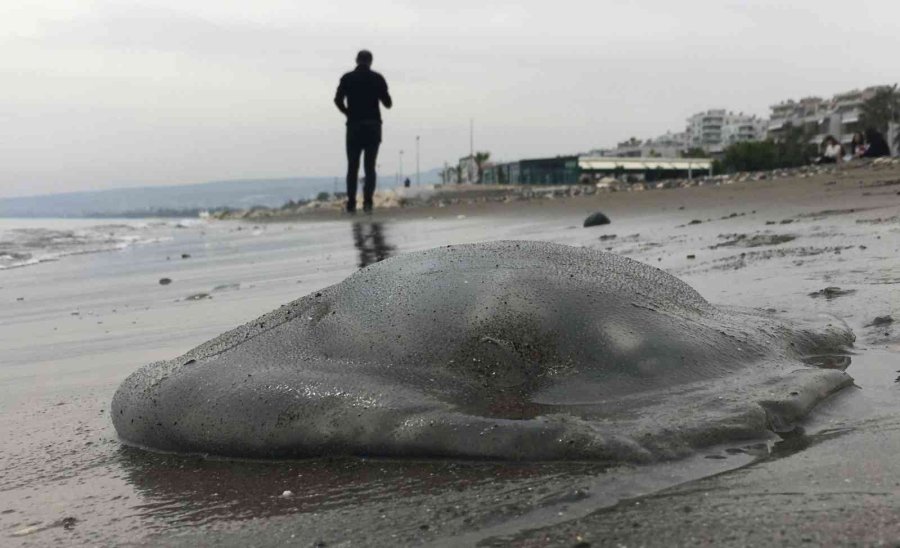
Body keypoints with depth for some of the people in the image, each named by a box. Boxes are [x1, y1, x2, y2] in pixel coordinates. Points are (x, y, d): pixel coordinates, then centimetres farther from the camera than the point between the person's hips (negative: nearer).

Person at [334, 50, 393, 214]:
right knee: (370, 167, 2)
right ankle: (367, 202, -10)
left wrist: (348, 113, 9)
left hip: (354, 126, 0)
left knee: (352, 167, 7)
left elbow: (338, 100, -7)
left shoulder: (347, 78, 3)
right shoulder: (377, 78, 2)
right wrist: (388, 102, 21)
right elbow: (387, 102, -1)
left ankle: (351, 204, 2)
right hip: (373, 126, 0)